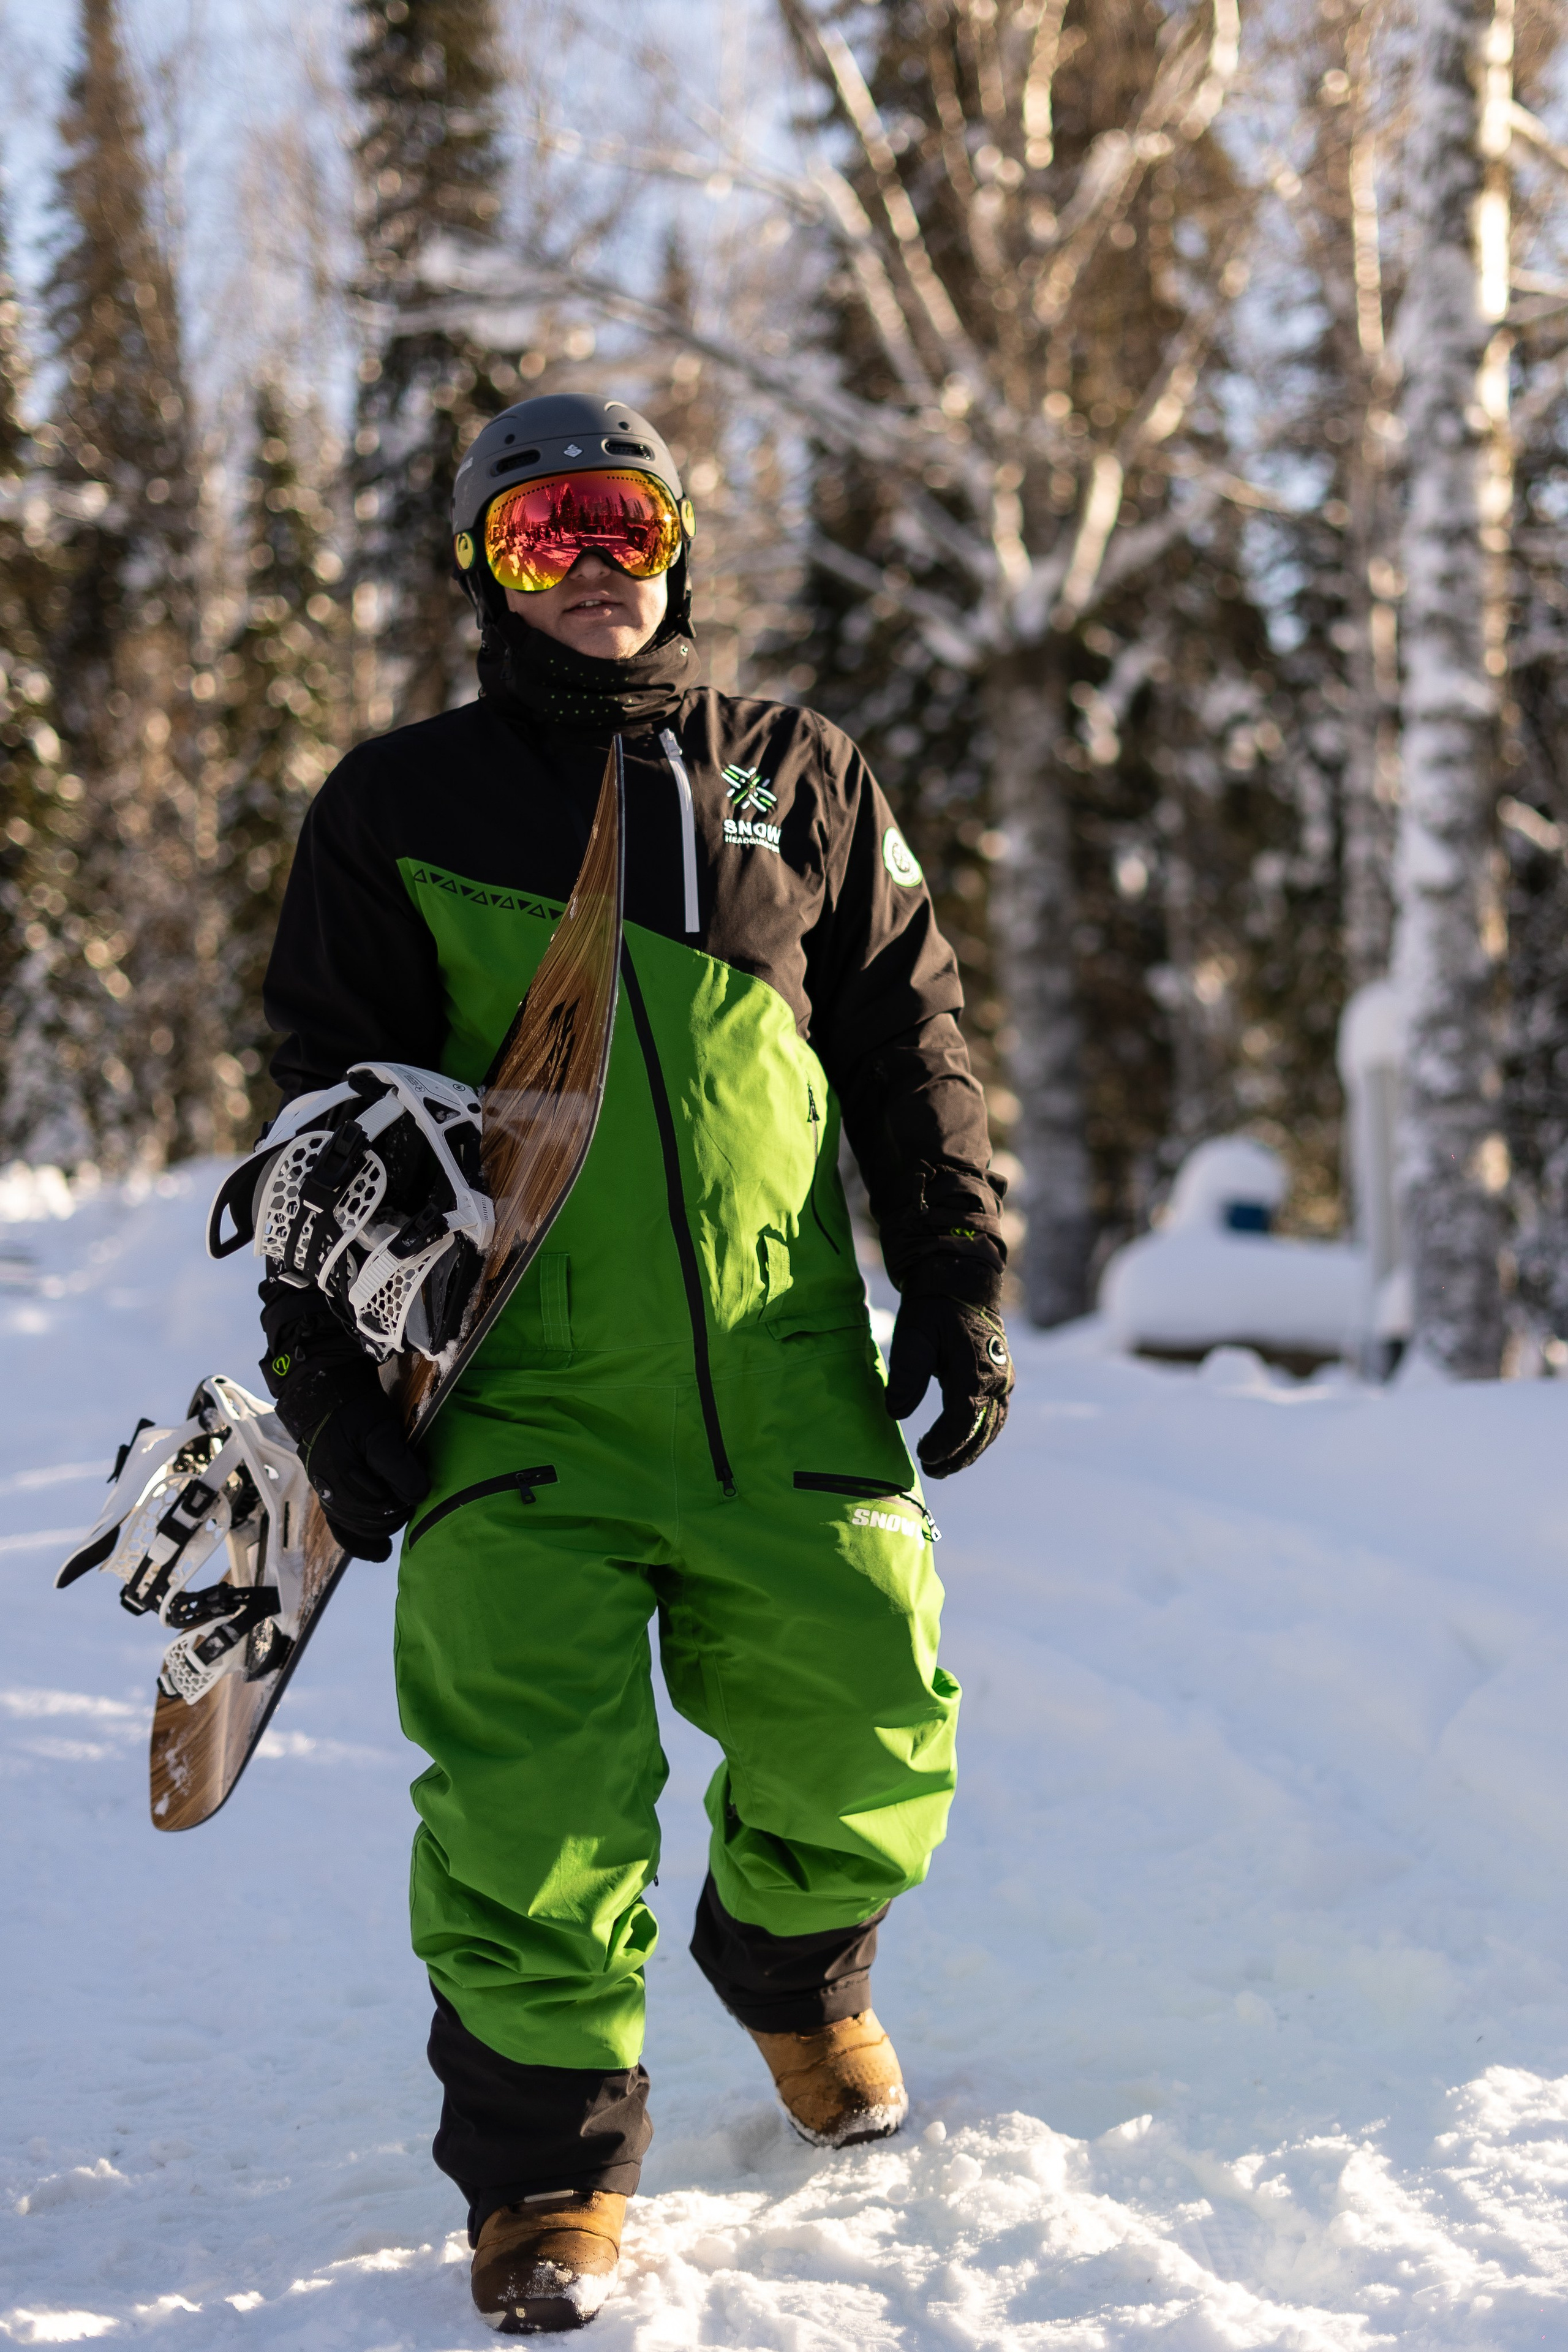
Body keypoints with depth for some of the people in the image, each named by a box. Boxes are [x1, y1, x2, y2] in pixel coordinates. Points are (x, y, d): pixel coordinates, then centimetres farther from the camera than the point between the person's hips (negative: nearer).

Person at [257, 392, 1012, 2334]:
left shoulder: (802, 781, 14)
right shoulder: (399, 809, 9)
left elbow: (910, 1041, 17)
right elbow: (327, 1106, 8)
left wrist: (956, 1281, 7)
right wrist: (326, 1375, 1)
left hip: (794, 1393, 2)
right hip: (524, 1407, -2)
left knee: (866, 1754, 6)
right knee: (534, 1810, -8)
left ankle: (792, 1973, 39)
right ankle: (547, 2174, 11)